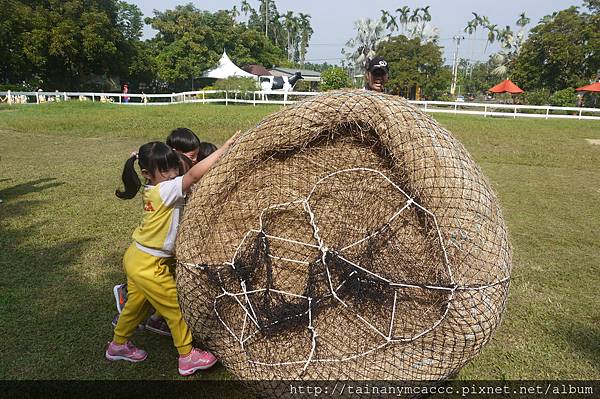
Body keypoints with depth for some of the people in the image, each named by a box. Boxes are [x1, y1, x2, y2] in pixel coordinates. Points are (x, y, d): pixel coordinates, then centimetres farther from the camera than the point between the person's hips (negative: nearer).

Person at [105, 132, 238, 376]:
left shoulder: (154, 190, 2)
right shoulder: (164, 190, -25)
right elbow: (194, 175, -35)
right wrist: (226, 147, -34)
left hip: (136, 258, 9)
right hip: (149, 265, -9)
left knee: (136, 305, 26)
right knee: (175, 308, 6)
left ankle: (118, 345, 47)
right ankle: (188, 357, 20)